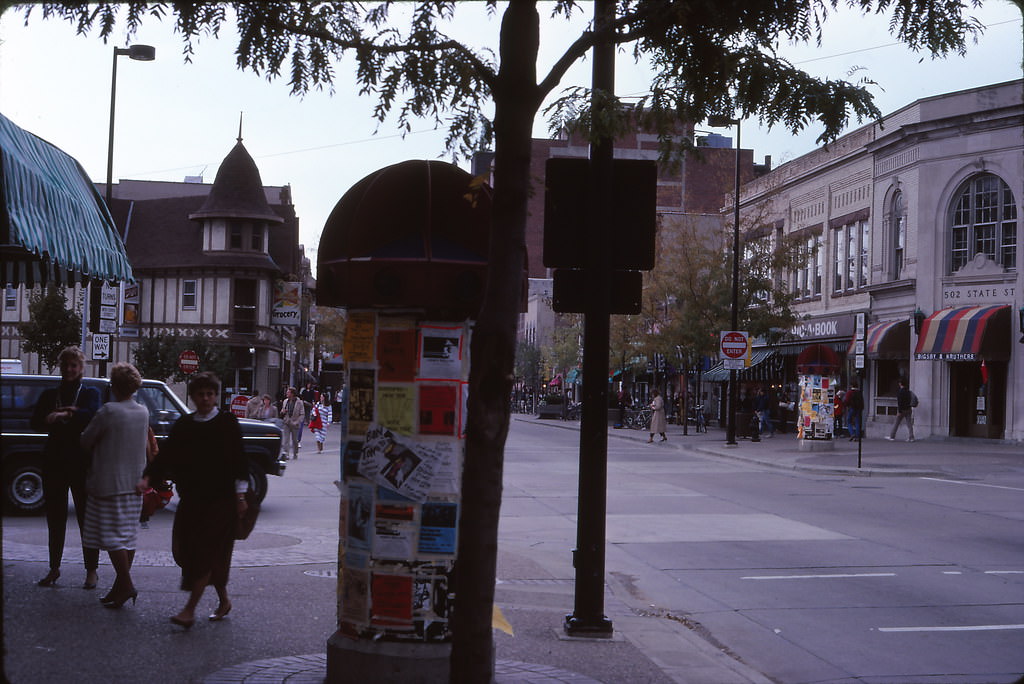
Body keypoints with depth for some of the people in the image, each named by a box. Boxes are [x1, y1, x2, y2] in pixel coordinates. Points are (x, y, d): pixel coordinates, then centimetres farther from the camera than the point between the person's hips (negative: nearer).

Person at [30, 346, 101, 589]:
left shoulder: (90, 393, 6)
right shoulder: (49, 395, 13)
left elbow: (92, 414, -16)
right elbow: (35, 422, -2)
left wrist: (61, 415, -18)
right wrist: (73, 414, -18)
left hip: (82, 464, -3)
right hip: (54, 463, 3)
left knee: (87, 518, 0)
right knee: (55, 518, 8)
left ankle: (91, 570, 4)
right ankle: (54, 568, 17)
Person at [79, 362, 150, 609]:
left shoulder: (108, 411, -15)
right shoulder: (143, 412, 4)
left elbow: (86, 440, -7)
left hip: (109, 483, -7)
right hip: (134, 482, 7)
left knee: (112, 536, -3)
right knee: (128, 536, 10)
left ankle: (126, 584, -10)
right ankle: (121, 585, 15)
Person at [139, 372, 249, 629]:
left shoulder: (227, 423, -2)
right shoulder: (183, 425, 9)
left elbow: (238, 460, -3)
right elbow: (166, 454, 5)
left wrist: (240, 495, -7)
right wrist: (147, 478, -10)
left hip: (220, 500, -5)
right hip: (191, 499, 5)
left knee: (206, 552, -10)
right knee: (186, 551, 8)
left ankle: (189, 610, -10)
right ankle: (224, 600, 24)